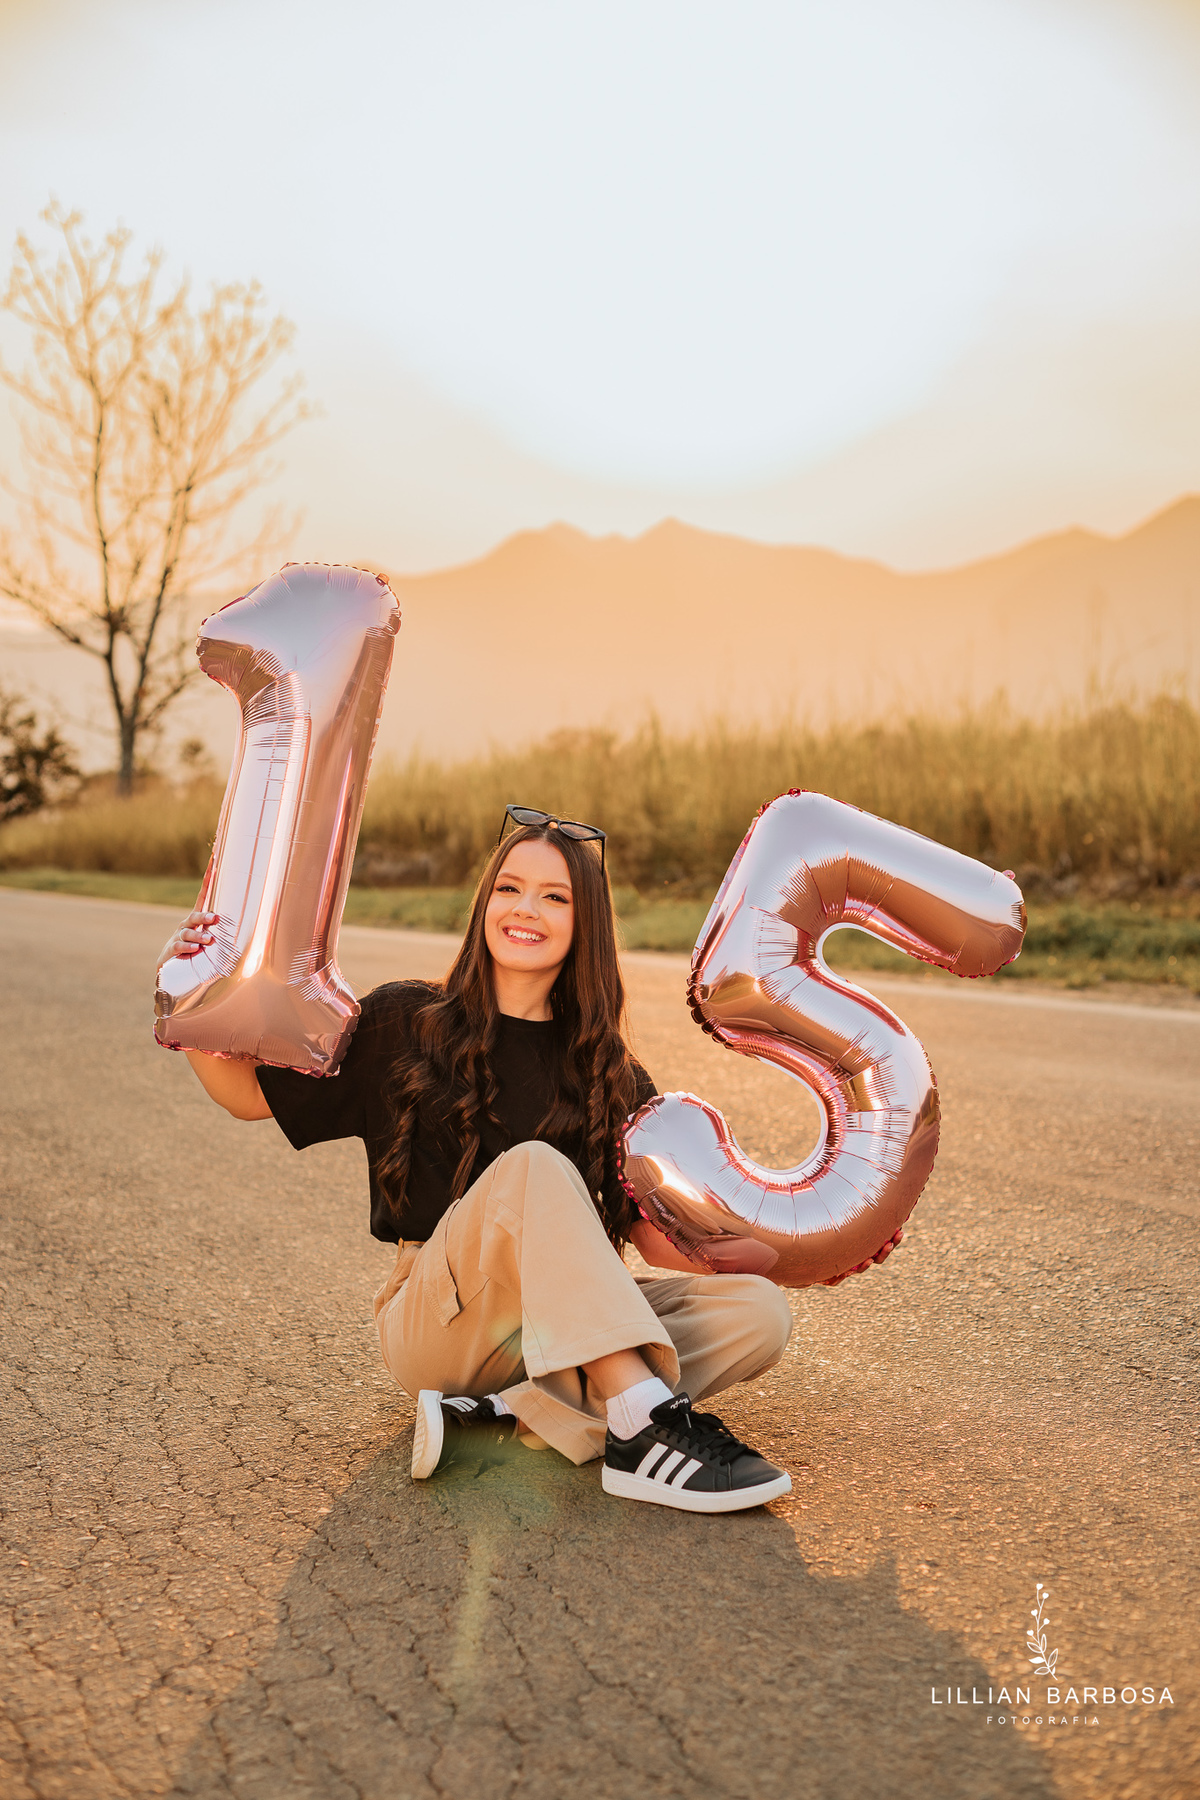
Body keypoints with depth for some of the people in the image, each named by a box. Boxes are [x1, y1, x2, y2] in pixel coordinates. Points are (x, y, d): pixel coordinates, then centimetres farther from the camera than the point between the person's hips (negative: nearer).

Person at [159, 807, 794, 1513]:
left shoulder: (608, 1070, 7)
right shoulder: (405, 1023, 1)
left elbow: (659, 1237, 3)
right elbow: (250, 1093, 7)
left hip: (569, 1320, 4)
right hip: (436, 1326, -4)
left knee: (759, 1312, -19)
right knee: (533, 1168, -32)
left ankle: (506, 1423, -27)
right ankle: (647, 1430, -39)